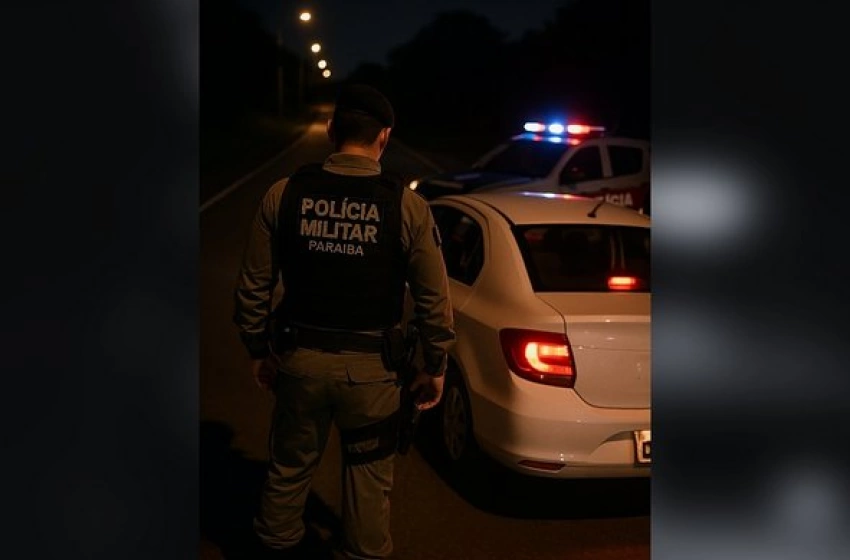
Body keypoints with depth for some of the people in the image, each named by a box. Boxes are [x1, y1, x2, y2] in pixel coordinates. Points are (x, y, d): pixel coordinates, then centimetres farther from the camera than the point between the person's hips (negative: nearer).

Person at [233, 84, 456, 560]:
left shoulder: (284, 194, -5)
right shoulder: (406, 205, -11)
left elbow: (254, 287, 0)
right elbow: (435, 299, -8)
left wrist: (259, 349, 14)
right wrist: (435, 367, 5)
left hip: (300, 358, 2)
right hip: (370, 366, -2)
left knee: (290, 467, 22)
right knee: (369, 478, 16)